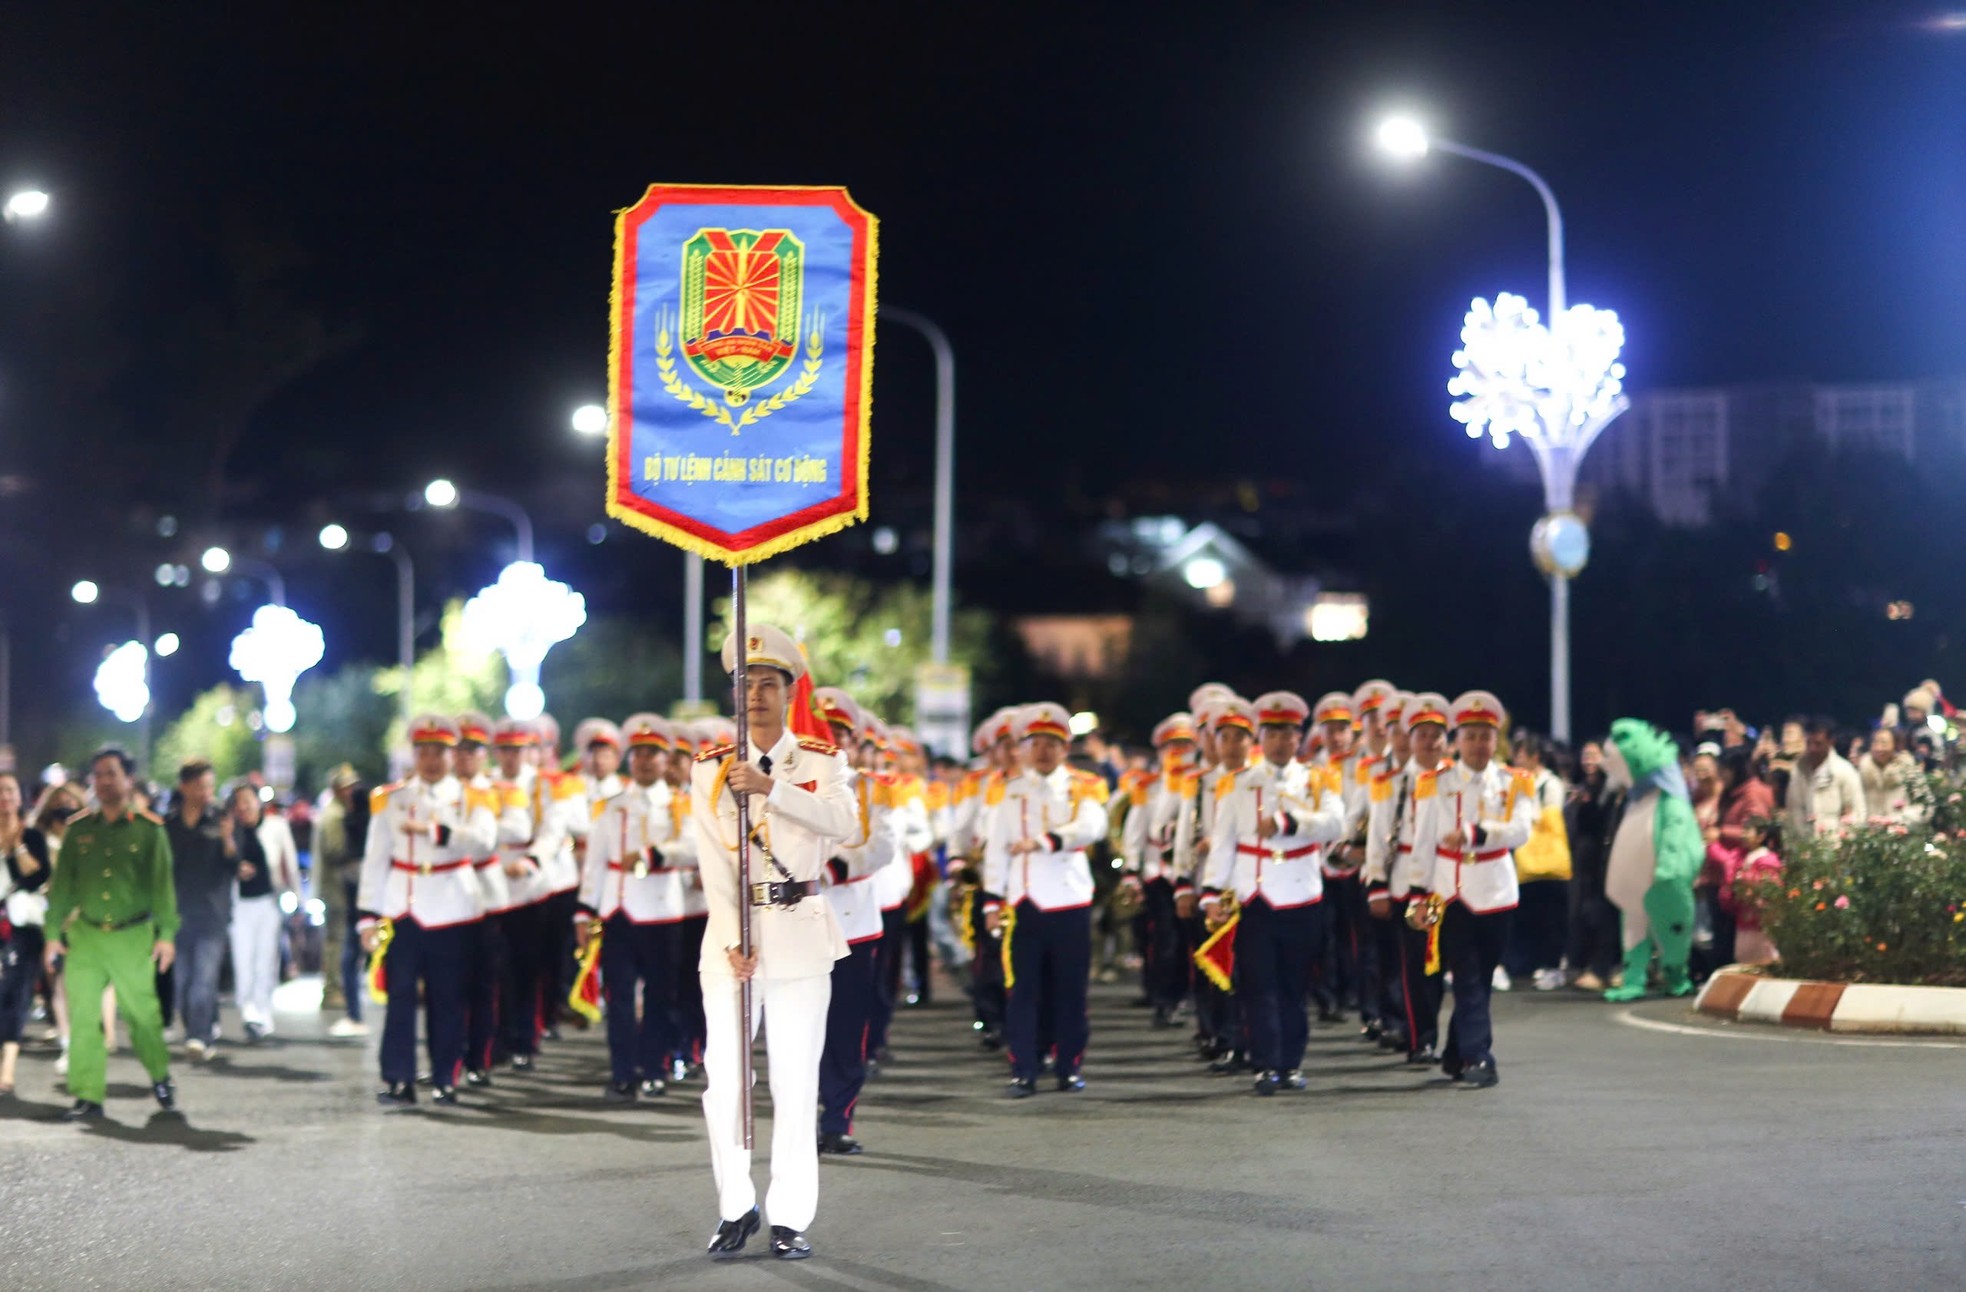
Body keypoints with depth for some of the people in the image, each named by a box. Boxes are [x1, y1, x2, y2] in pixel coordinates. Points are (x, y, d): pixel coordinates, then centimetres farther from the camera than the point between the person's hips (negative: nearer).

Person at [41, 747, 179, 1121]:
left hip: (133, 936, -2)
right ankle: (88, 1097, 3)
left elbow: (162, 883, 0)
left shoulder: (149, 830, 1)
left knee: (142, 1013, 0)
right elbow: (62, 884, 9)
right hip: (85, 936, 2)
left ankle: (160, 1077, 24)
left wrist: (167, 934, -7)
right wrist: (53, 934, 4)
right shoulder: (78, 830, 7)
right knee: (83, 1017, -2)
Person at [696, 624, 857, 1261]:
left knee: (796, 1082, -2)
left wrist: (771, 786, -27)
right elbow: (713, 863, -2)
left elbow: (843, 823, -16)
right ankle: (736, 1208, 12)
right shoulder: (709, 769, 6)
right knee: (723, 1080, -2)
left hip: (800, 931, -1)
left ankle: (791, 1218, 4)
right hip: (732, 930, 1)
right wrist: (733, 940, -13)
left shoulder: (821, 762, 5)